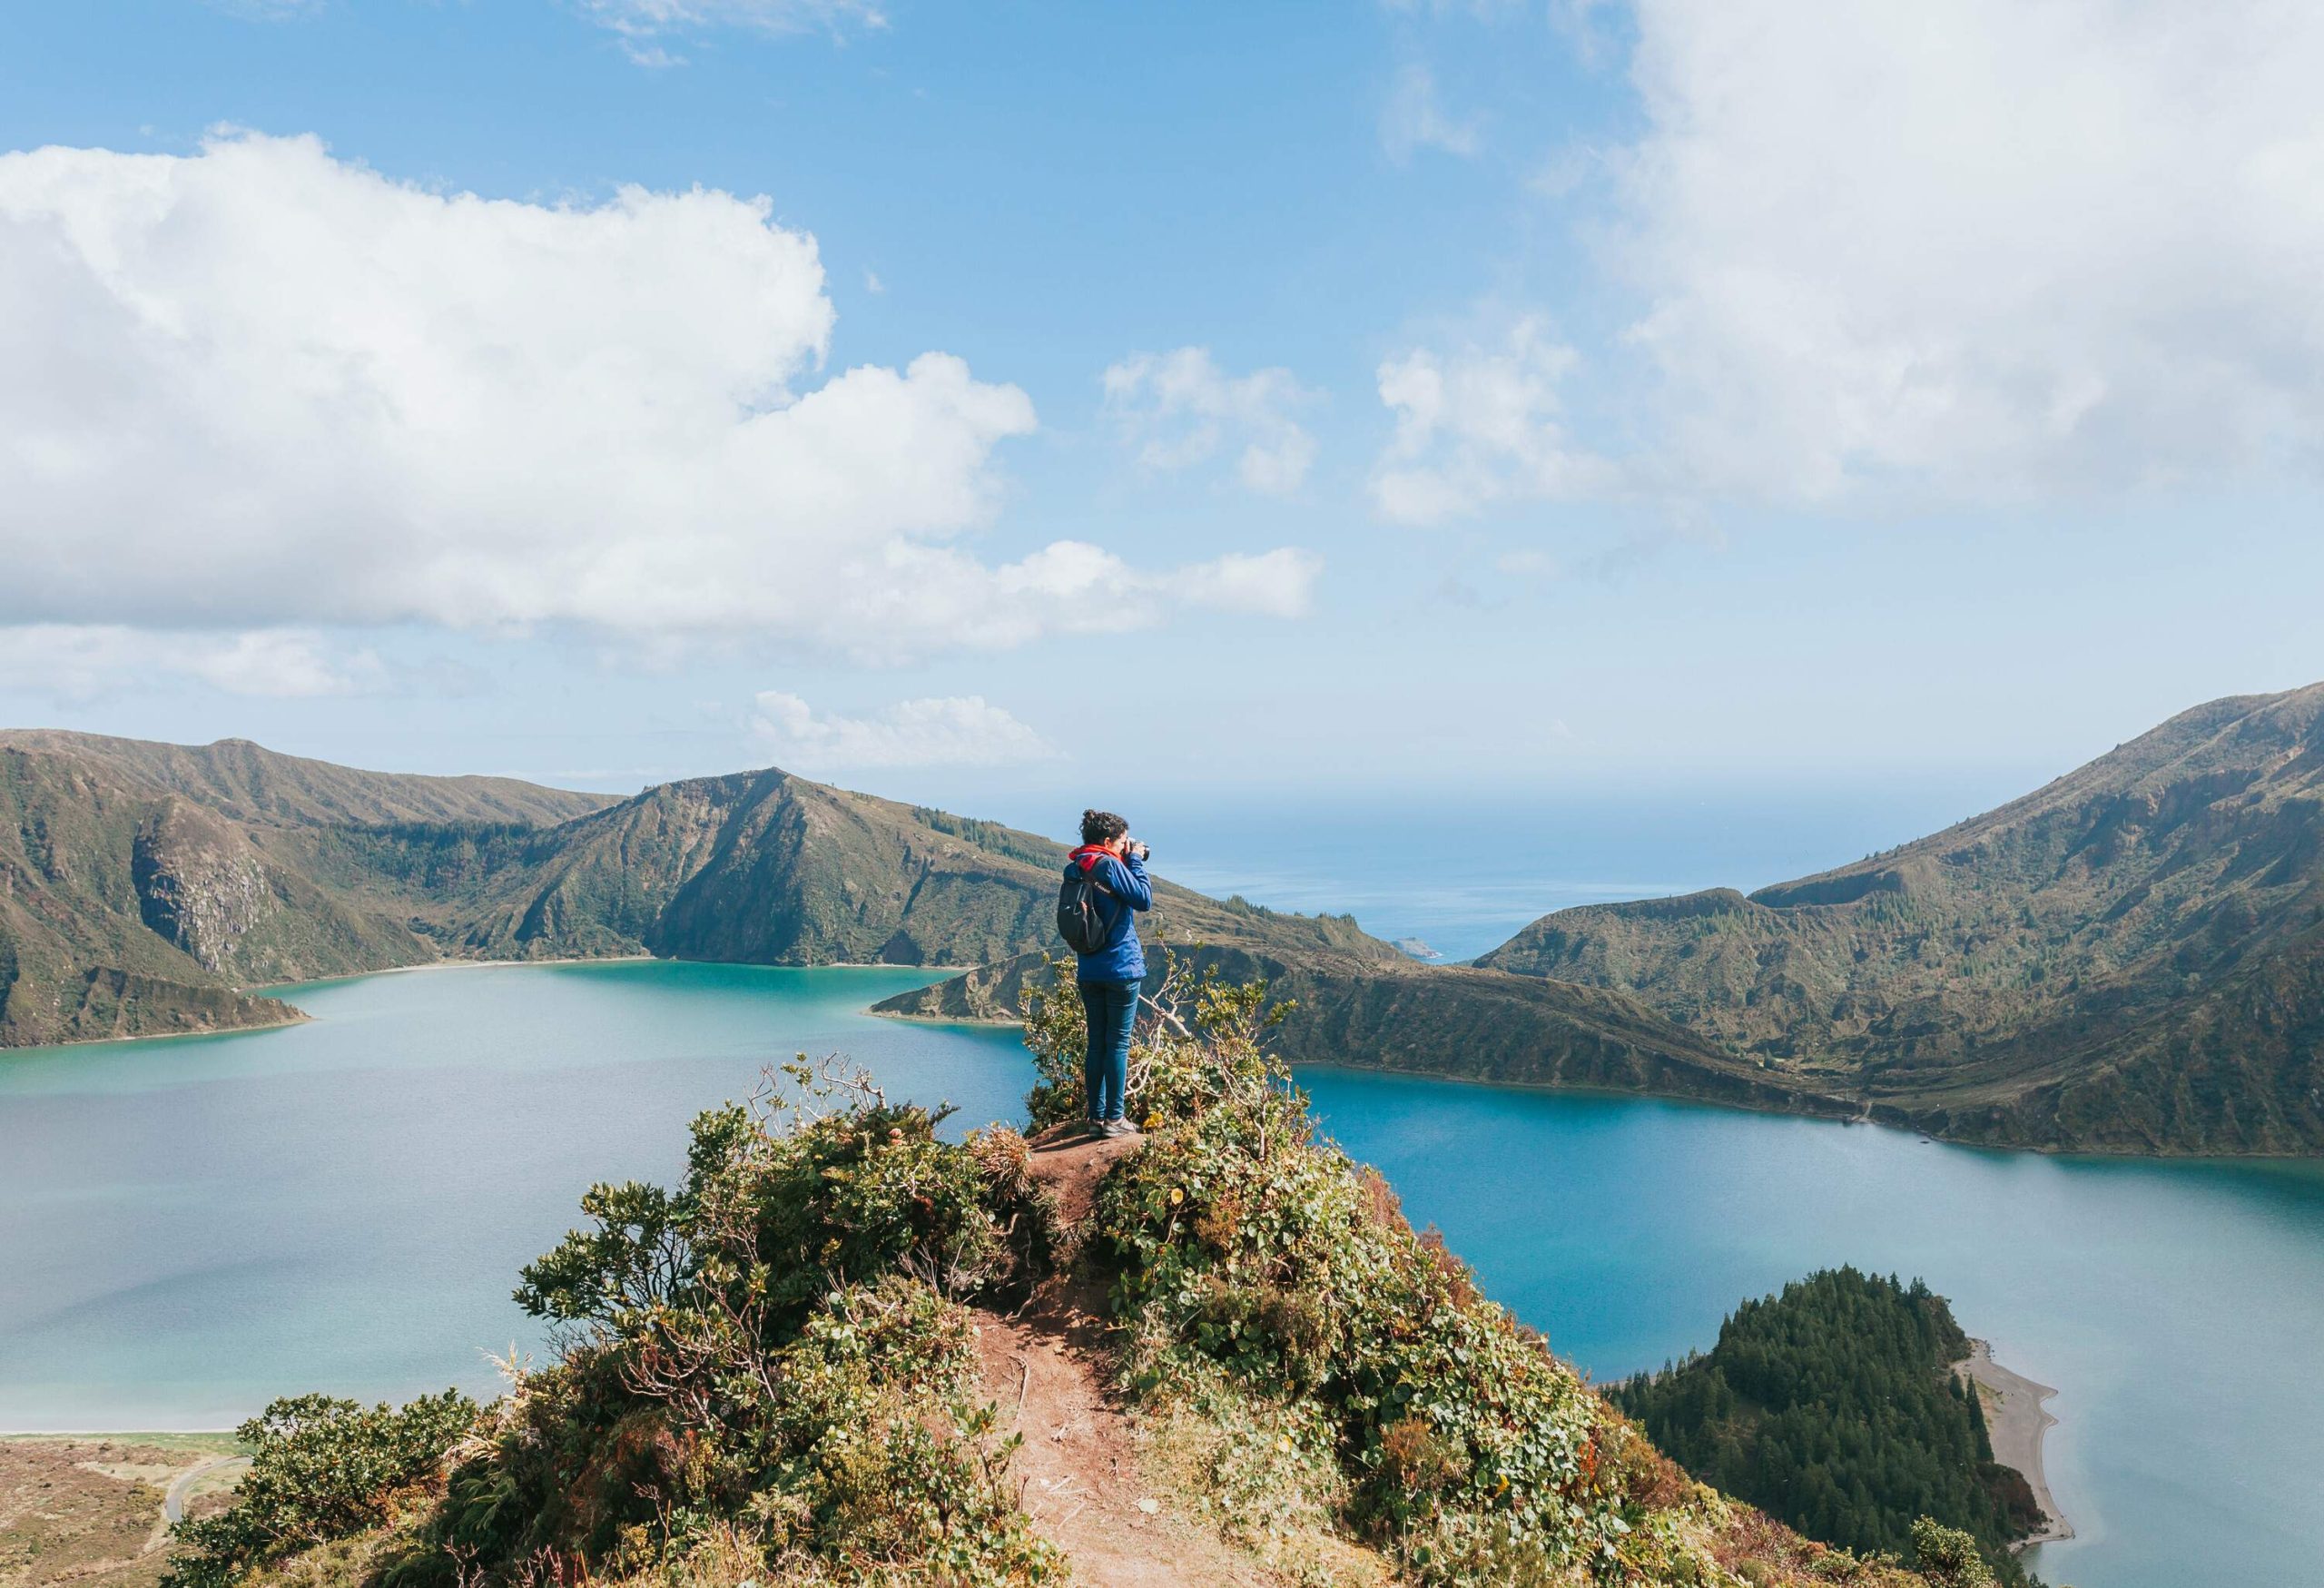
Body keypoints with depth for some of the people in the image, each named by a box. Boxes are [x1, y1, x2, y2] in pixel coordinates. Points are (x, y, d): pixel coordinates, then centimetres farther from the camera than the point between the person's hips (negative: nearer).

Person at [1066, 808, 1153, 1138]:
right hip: (1121, 967, -7)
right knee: (1118, 1044, -1)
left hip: (1088, 970, 7)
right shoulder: (1109, 865, -15)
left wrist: (1128, 862, 12)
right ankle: (1113, 1119, 3)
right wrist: (1136, 861, -5)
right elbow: (1144, 900, -13)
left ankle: (1096, 1115, 16)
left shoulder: (1073, 869, 9)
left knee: (1096, 1043, 12)